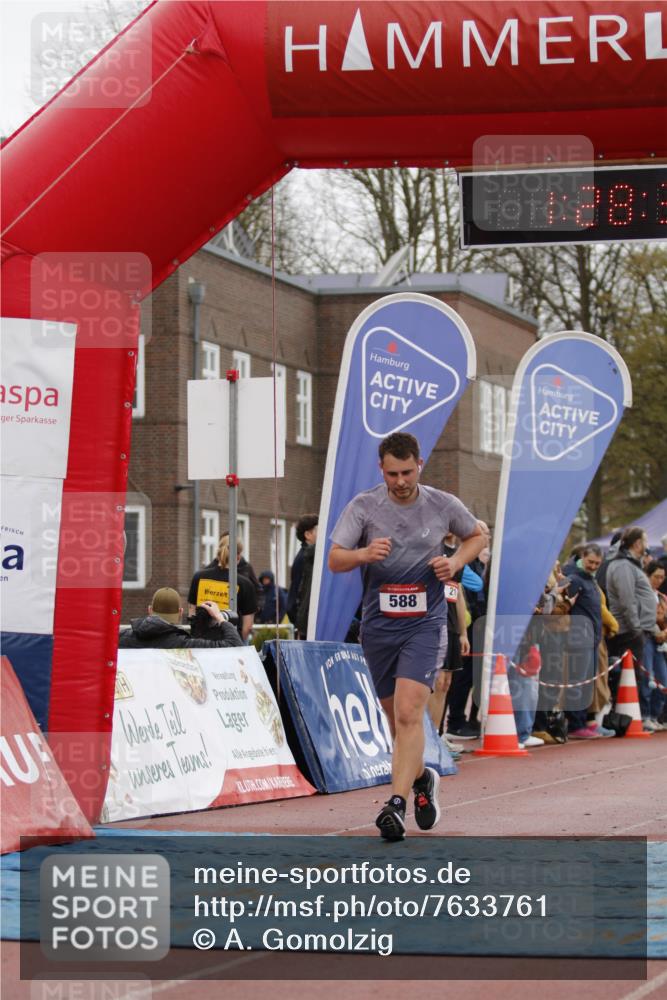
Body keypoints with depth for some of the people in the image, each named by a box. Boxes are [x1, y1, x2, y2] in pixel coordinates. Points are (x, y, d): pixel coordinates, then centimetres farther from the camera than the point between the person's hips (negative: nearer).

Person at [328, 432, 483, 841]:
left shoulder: (444, 505, -1)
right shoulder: (363, 506, -3)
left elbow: (477, 535, 18)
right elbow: (335, 561, -6)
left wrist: (456, 562, -2)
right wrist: (365, 554, -27)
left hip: (425, 623, -2)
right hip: (378, 624, 2)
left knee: (409, 713, -18)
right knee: (396, 717, 12)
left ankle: (397, 804, -23)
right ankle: (422, 778, 39)